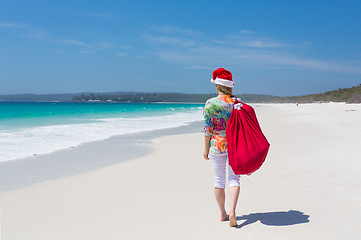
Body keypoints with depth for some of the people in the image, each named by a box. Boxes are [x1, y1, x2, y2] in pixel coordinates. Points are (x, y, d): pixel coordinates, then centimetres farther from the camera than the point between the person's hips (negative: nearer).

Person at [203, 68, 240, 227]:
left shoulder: (210, 103, -8)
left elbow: (208, 128, -8)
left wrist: (206, 148, 0)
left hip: (217, 145, -1)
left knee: (219, 180, 10)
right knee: (234, 178, 5)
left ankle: (223, 214, 20)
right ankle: (232, 211, -12)